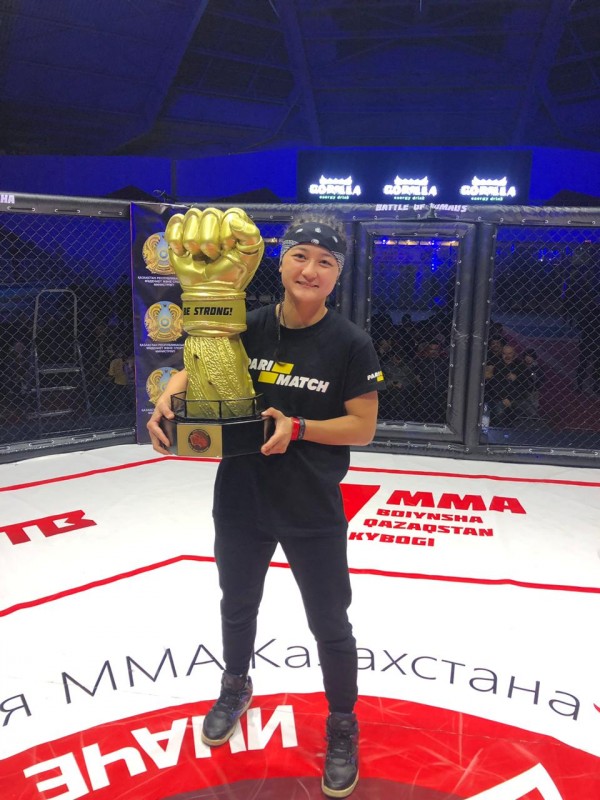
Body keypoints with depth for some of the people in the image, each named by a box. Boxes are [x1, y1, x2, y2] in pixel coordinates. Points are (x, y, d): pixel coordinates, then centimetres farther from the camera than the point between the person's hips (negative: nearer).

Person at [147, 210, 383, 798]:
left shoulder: (350, 344, -13)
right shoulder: (247, 328, -6)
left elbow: (363, 427, -12)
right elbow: (194, 373, 1)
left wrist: (295, 428, -25)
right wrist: (167, 401, -21)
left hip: (313, 512, -3)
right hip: (240, 502, 4)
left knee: (330, 624, 13)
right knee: (238, 605, 25)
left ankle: (342, 726, 42)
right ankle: (236, 687, 56)